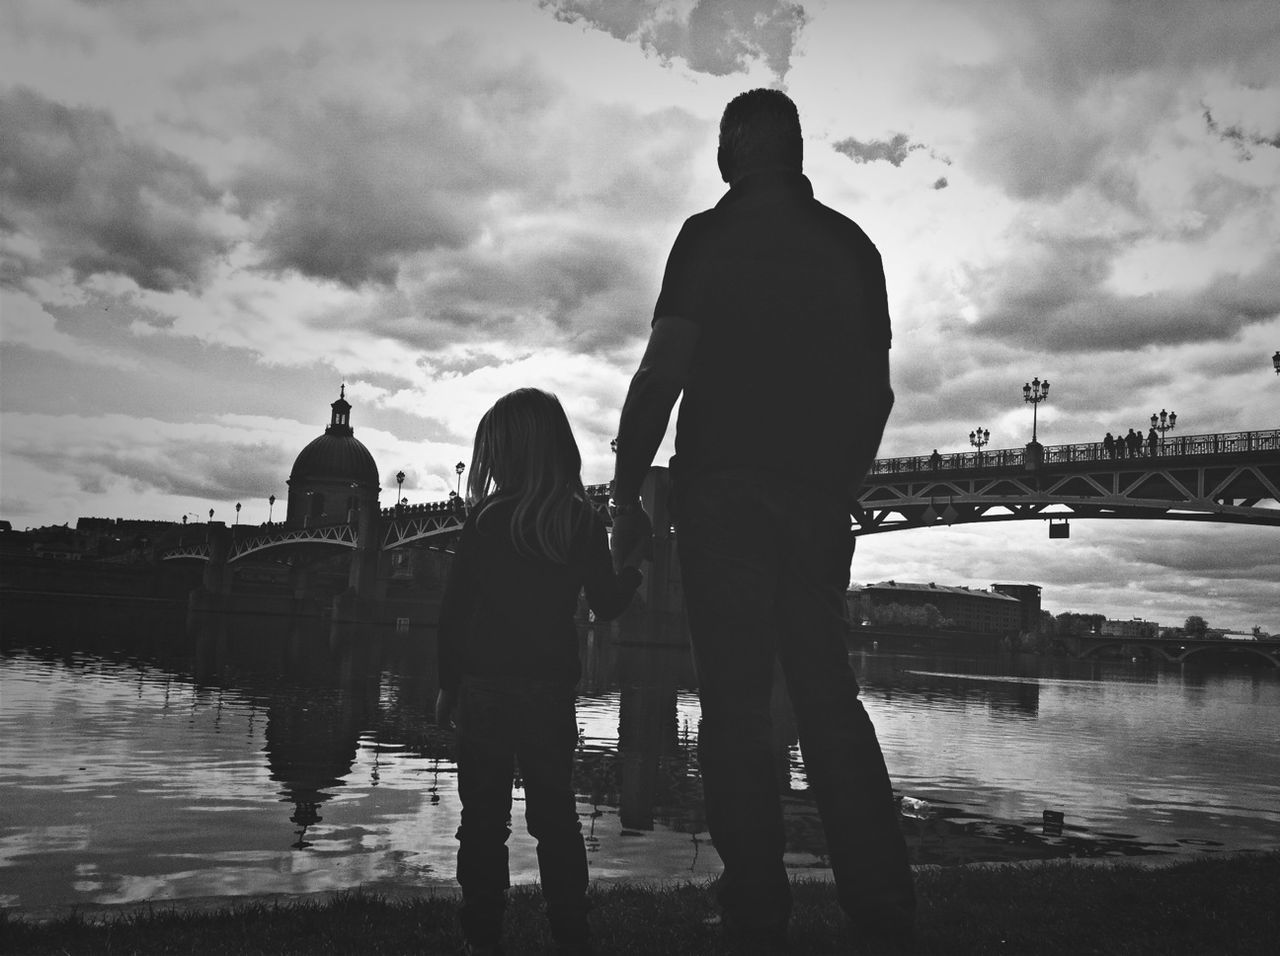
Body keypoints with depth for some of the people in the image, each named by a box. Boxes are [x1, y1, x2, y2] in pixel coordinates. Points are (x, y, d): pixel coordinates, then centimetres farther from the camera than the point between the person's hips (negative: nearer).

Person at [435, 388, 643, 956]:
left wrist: (449, 684, 5)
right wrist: (634, 566, 21)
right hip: (551, 691, 2)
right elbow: (607, 605, 4)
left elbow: (453, 608, -4)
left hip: (484, 689, -2)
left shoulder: (487, 518, -7)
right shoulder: (583, 522, -3)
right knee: (556, 817, 12)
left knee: (483, 821, 9)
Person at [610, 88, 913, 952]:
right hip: (821, 500, 5)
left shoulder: (712, 237, -1)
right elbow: (878, 388, 13)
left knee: (736, 704, 0)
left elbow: (664, 371, -9)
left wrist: (626, 491, -2)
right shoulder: (853, 246, 13)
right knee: (828, 695, 11)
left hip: (726, 492, -4)